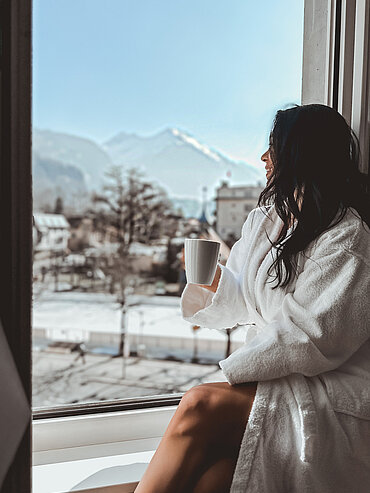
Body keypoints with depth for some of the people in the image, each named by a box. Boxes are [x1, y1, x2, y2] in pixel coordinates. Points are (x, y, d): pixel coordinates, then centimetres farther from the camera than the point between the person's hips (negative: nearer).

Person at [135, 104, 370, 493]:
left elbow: (313, 335, -17)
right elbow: (242, 304, 14)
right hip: (272, 378, 6)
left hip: (334, 394, -5)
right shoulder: (265, 217, 14)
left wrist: (232, 371, -17)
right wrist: (211, 276, -6)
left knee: (199, 406, -25)